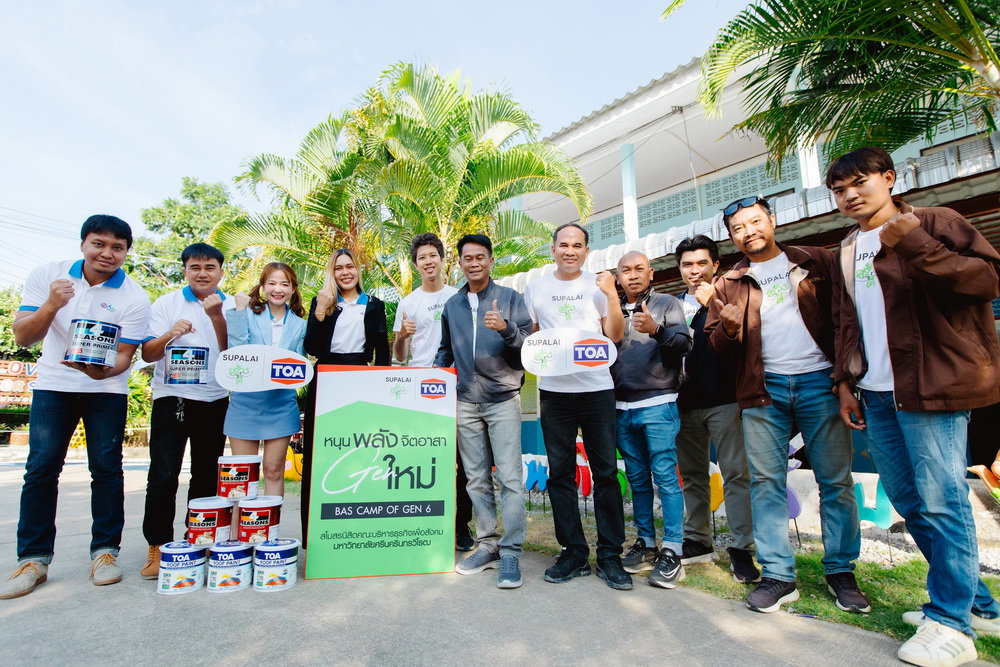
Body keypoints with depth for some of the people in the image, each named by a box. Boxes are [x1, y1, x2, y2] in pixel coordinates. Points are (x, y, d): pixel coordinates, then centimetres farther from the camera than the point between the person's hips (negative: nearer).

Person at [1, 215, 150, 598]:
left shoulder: (134, 298, -10)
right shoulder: (46, 276, -4)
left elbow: (124, 356, -9)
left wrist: (104, 370, -32)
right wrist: (51, 306, -26)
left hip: (106, 390, -1)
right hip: (53, 386, 2)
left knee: (106, 469, 0)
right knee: (41, 469, 0)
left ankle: (105, 550, 11)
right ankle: (33, 559, 12)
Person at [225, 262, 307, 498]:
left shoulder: (299, 325, 7)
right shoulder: (248, 315, 2)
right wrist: (239, 310, -12)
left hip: (281, 405, 1)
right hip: (245, 403, -1)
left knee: (274, 471, 8)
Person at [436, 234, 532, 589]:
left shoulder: (510, 298, 3)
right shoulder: (451, 305, 14)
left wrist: (506, 328, -22)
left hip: (503, 399, -4)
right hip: (466, 402, 4)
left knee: (509, 477, -4)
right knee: (477, 479, 10)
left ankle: (510, 552, 6)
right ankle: (487, 545, 22)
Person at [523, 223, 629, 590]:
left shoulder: (597, 285, 7)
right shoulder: (536, 287, 10)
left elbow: (614, 334, 1)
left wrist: (612, 295, -12)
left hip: (596, 387, -1)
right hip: (554, 390, 1)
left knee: (605, 472, 1)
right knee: (560, 474, 6)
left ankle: (609, 555, 13)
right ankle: (573, 553, 19)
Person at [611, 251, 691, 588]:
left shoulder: (667, 303, 6)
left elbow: (684, 343, -8)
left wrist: (656, 329, -24)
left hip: (657, 405, -4)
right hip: (622, 407, 5)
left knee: (665, 476, -5)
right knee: (637, 479, 11)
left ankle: (672, 551, 4)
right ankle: (646, 544, 21)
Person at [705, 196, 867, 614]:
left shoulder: (817, 262, 9)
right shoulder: (729, 285, 12)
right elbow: (716, 343, 10)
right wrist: (729, 329, -13)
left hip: (820, 381, -1)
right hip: (763, 390, 1)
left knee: (835, 481, 5)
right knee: (766, 482, 3)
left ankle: (841, 573, 21)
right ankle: (778, 576, 14)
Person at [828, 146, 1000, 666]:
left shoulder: (934, 222, 0)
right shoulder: (846, 252, 18)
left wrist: (913, 243, -20)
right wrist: (846, 380, 14)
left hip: (931, 385, -7)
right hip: (877, 392, 7)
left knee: (939, 500, -4)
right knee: (905, 498, 11)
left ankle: (951, 624, 11)